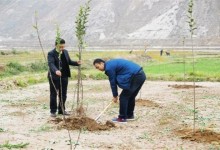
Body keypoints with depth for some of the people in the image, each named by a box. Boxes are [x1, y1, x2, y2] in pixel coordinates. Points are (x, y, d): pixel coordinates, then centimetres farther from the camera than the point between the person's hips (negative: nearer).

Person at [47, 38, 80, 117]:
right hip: (54, 77, -6)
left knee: (63, 94, 12)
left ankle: (61, 110, 24)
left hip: (64, 76, 6)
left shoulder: (65, 52, 8)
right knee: (53, 95, 4)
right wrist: (56, 71, -45)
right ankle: (53, 111, 13)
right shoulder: (51, 53, -12)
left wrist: (77, 63, -4)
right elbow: (51, 64, -26)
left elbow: (69, 62, 15)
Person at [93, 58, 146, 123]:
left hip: (135, 77, -10)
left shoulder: (109, 67, -10)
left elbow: (113, 82, -2)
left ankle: (122, 118, 6)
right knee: (131, 96, 21)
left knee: (123, 97, 0)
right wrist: (116, 95, 24)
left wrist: (115, 96, 9)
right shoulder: (112, 63, 20)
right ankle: (130, 115, 32)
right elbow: (115, 81, 24)